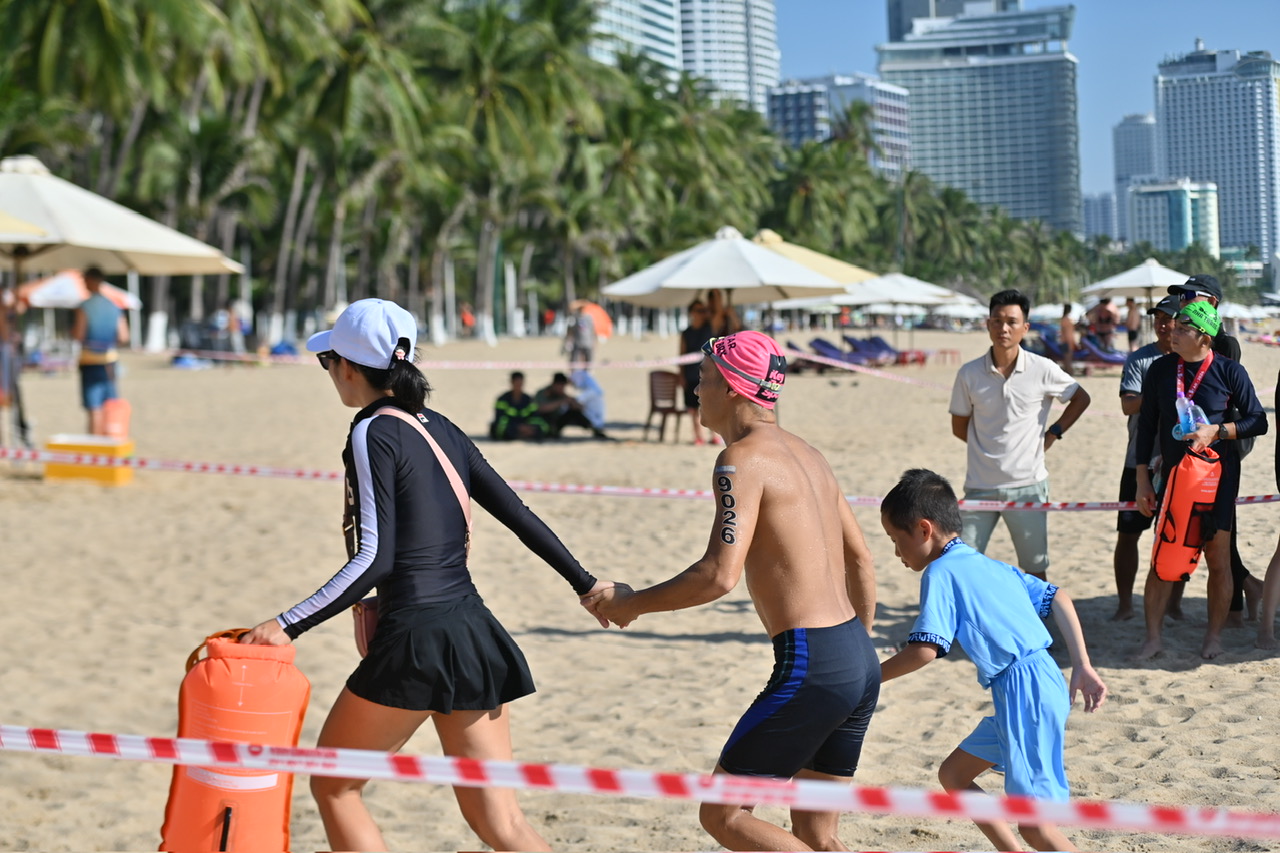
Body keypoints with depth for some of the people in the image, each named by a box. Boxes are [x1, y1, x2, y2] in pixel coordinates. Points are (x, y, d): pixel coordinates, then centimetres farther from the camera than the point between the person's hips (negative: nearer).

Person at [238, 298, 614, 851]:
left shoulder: (372, 433, -8)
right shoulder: (439, 428, 13)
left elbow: (375, 560, -16)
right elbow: (516, 513, 15)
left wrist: (288, 626, -17)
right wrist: (585, 583, 25)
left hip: (416, 639, -7)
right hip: (475, 634, 7)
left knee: (333, 785, 13)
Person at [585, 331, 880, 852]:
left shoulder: (743, 458, -10)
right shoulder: (807, 456, 17)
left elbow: (719, 575, -21)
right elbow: (861, 562, 23)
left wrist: (630, 604, -8)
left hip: (809, 667, -9)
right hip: (860, 663, 9)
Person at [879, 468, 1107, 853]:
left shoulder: (941, 572, -7)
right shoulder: (991, 566, 18)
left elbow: (924, 650, -18)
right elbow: (1059, 598, 17)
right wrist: (1082, 667, 15)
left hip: (1026, 691, -10)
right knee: (952, 775, 19)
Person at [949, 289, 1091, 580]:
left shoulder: (1043, 370, -5)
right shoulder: (969, 374, -2)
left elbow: (1081, 398, 12)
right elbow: (959, 427, 9)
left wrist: (1053, 434, 5)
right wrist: (990, 446, 3)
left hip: (1027, 485, -1)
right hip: (980, 487, 1)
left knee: (1035, 570, 8)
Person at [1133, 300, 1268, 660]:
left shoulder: (1229, 371, -6)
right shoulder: (1160, 370, 1)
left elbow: (1258, 421, -1)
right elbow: (1147, 426, 6)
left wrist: (1216, 431, -17)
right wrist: (1142, 481, 3)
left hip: (1219, 472, -2)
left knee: (1218, 559, 3)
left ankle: (1214, 636, 17)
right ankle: (1152, 637, 9)